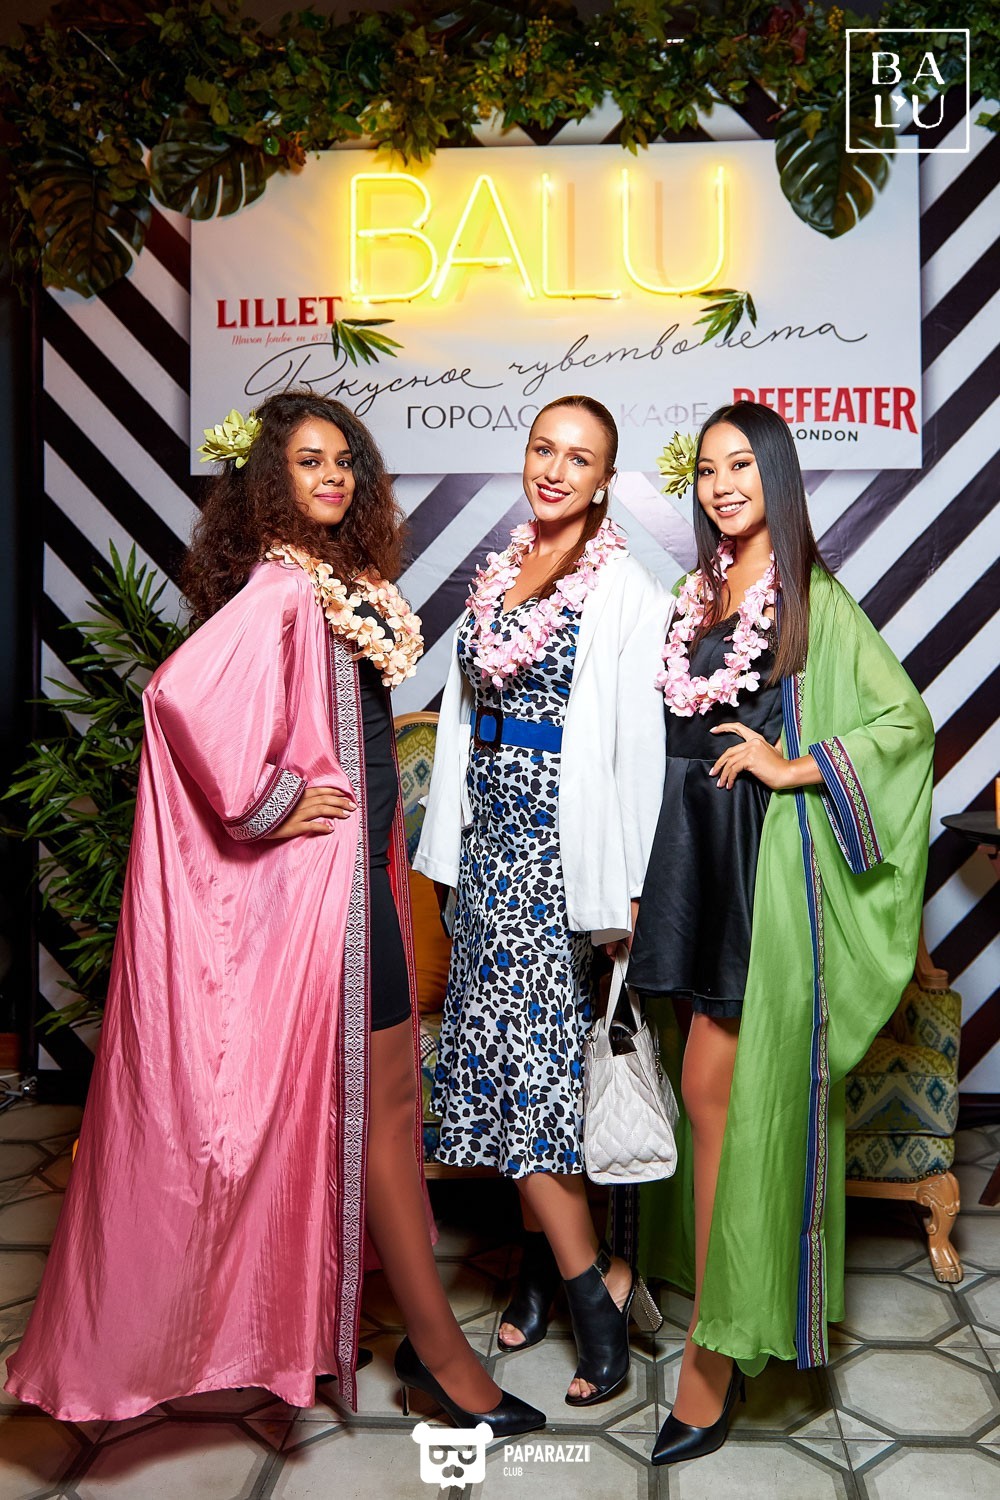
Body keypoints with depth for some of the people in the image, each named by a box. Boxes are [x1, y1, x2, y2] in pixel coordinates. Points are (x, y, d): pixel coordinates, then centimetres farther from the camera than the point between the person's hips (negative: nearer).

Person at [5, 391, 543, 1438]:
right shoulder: (281, 587, -17)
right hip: (318, 871, -9)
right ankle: (437, 1347, 16)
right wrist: (265, 806, -21)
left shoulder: (346, 578, 12)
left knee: (379, 1093, 19)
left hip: (360, 861, 9)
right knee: (382, 1097, 0)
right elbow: (183, 694, -33)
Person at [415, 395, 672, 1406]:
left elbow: (640, 744, -11)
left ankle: (591, 1282, 10)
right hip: (490, 834, 7)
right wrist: (452, 843, 16)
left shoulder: (624, 592, -8)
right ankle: (546, 1261, 27)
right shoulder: (498, 575, 13)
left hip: (560, 842, -7)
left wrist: (626, 887, -13)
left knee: (524, 1049, -6)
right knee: (504, 1042, 11)